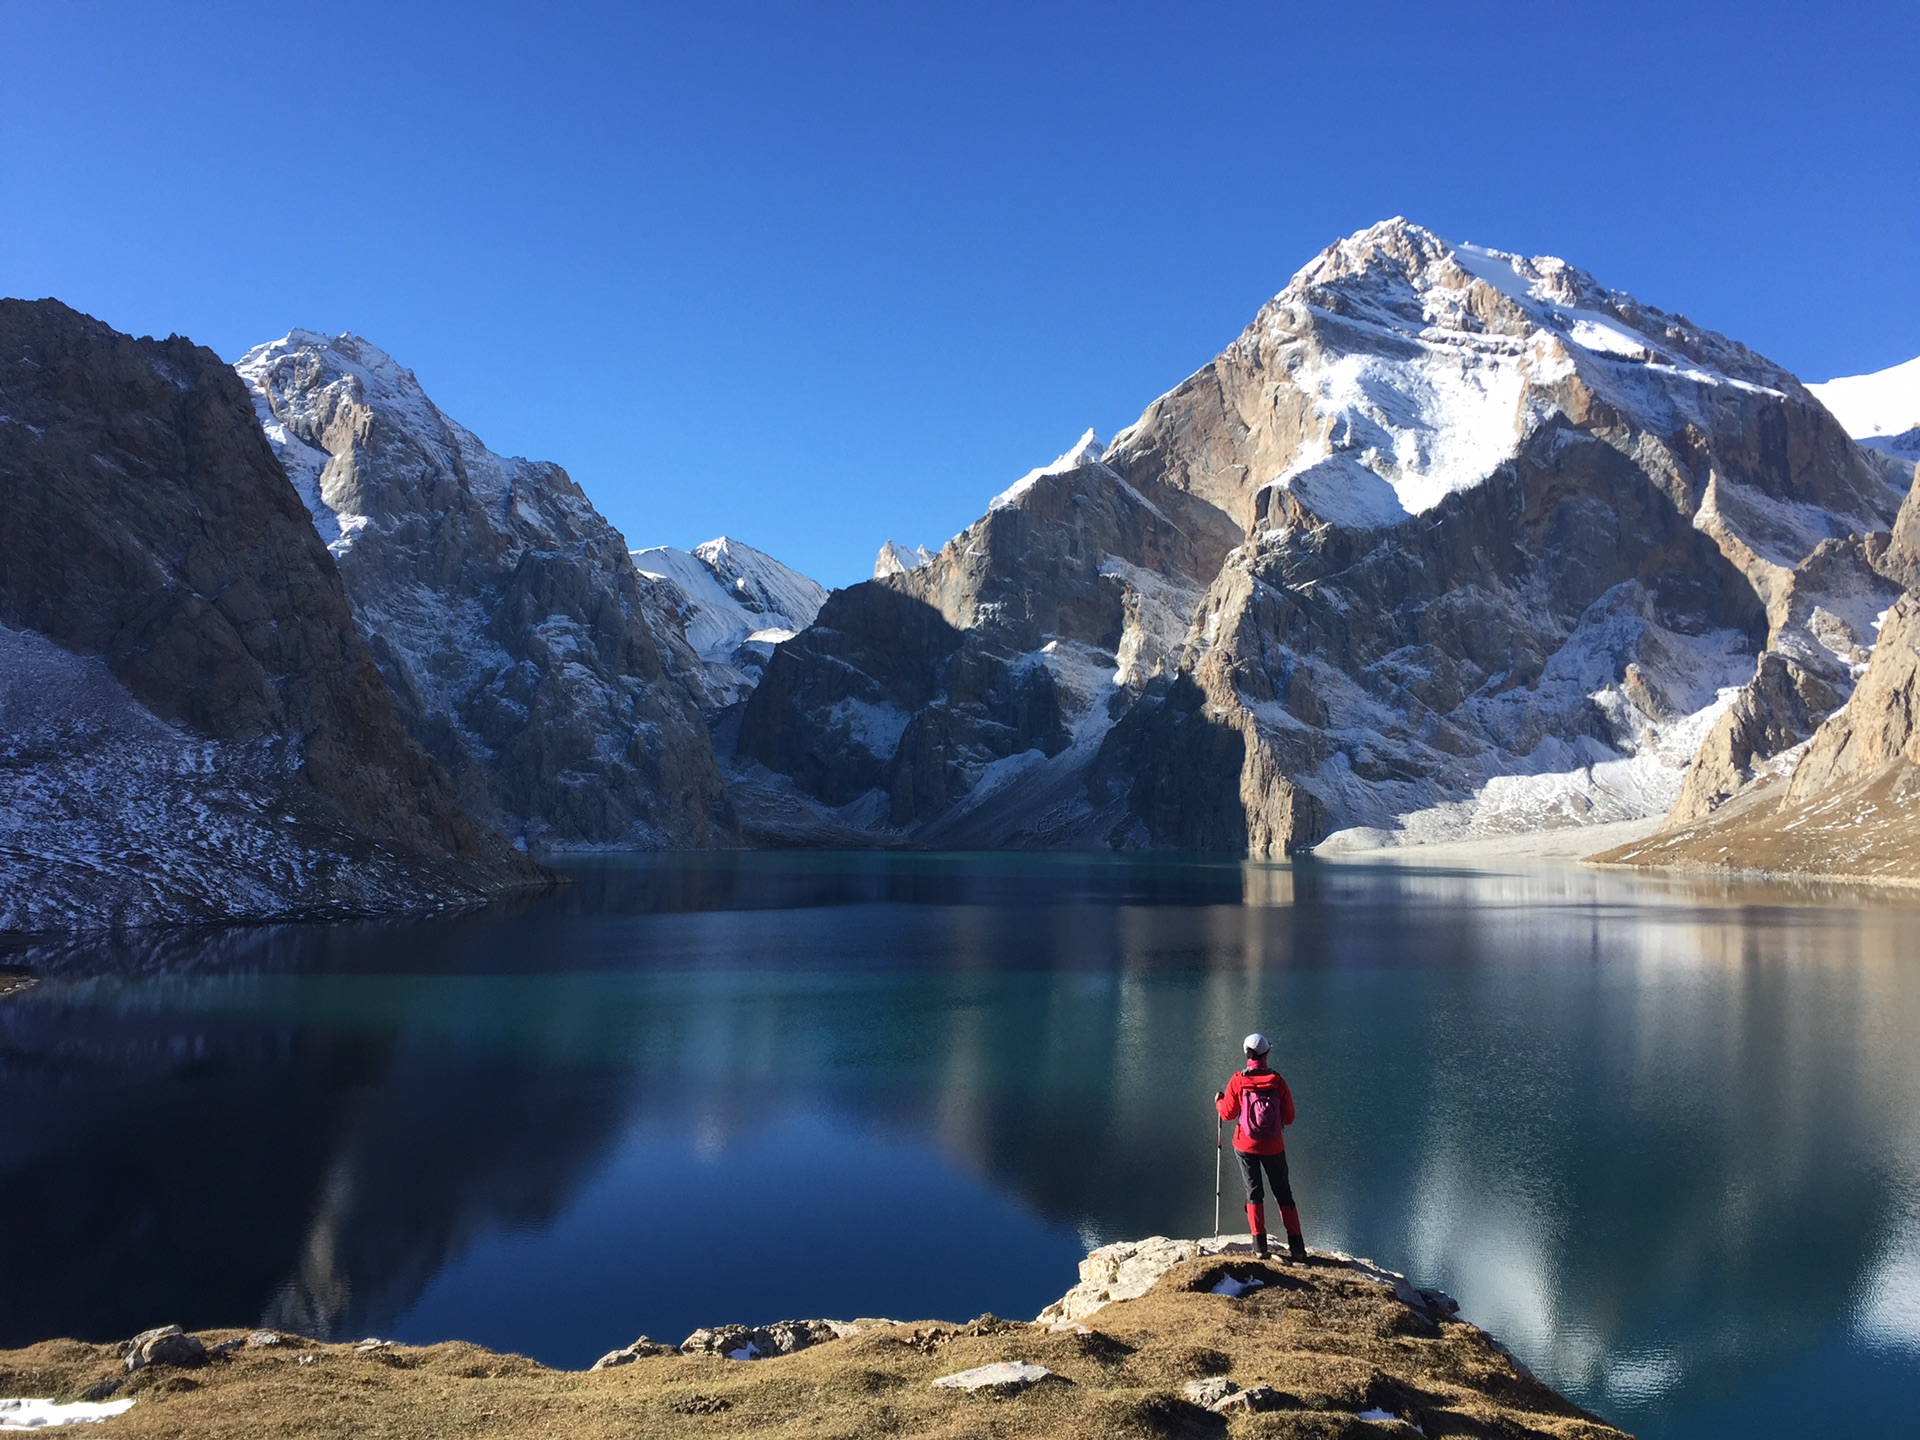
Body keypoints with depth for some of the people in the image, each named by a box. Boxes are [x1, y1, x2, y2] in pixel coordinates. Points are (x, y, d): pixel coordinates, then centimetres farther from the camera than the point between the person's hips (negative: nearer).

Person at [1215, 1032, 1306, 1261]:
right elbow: (1289, 1118, -6)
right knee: (1283, 1193, 12)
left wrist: (1219, 1101, 17)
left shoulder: (1237, 1082, -12)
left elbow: (1228, 1114, -2)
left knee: (1254, 1192, 12)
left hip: (1245, 1146, 0)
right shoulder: (1278, 1081, -11)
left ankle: (1259, 1244, 7)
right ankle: (1296, 1246, 9)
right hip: (1273, 1147, 0)